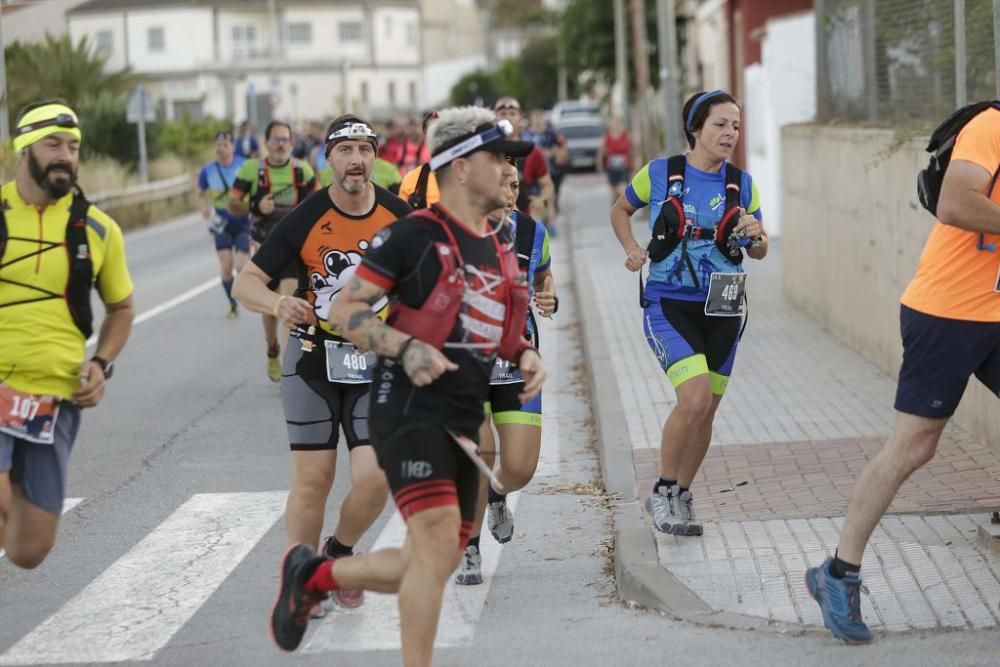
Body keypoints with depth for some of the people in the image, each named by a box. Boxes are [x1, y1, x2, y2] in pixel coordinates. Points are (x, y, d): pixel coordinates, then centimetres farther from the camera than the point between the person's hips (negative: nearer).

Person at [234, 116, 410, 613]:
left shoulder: (399, 217, -3)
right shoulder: (306, 217, -8)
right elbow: (247, 282, -6)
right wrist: (278, 304, -27)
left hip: (376, 365, 1)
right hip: (314, 361, -1)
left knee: (375, 477, -9)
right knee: (312, 479, -1)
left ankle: (340, 552, 20)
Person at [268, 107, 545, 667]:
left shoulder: (503, 247, 15)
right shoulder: (415, 234, -7)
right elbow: (345, 311, -7)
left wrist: (527, 356, 7)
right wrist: (406, 349, -21)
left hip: (465, 422, 8)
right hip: (410, 409, -8)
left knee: (436, 565, 10)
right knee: (438, 541, -20)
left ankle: (313, 576, 30)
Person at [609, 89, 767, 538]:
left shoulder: (741, 183, 3)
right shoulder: (660, 174, -4)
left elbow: (759, 253, 11)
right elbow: (620, 210, 14)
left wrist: (755, 236, -12)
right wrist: (632, 250, -3)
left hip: (721, 309, 4)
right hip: (669, 304, -4)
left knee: (704, 411, 9)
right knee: (696, 397, -22)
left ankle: (682, 497, 28)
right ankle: (663, 490, -3)